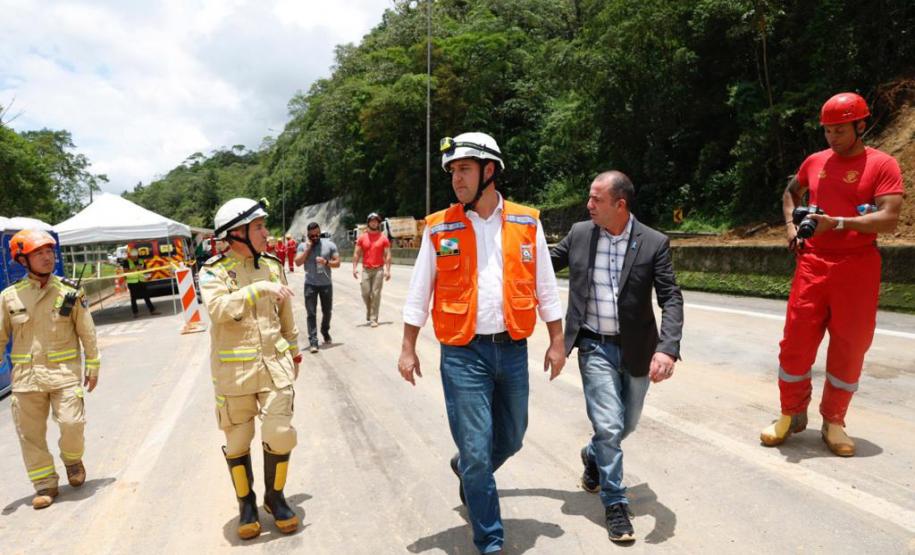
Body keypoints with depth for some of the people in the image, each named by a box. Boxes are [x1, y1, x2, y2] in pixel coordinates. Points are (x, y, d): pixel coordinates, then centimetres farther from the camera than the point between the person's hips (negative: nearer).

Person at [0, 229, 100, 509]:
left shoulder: (69, 292, -2)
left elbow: (87, 332, 3)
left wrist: (93, 366, 5)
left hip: (64, 371, -2)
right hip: (25, 375, 2)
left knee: (72, 423, -7)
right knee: (31, 434, 8)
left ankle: (72, 459, 26)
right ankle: (45, 485, 24)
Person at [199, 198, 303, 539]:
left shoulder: (272, 267, 7)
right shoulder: (214, 271, -6)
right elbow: (218, 308, -26)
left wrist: (294, 351, 22)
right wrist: (259, 289, -29)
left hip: (274, 364, 3)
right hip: (234, 369, -3)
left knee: (280, 434, 0)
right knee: (237, 442, 10)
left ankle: (275, 496, 25)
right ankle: (246, 502, 32)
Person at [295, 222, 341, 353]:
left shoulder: (329, 244, 0)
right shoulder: (303, 246, 1)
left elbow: (337, 263, -1)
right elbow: (298, 262, -12)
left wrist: (326, 262, -19)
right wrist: (308, 248, -13)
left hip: (326, 284, 1)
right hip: (310, 285, -1)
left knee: (327, 312, 14)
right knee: (311, 314, -3)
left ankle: (325, 332, 40)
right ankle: (313, 341, -2)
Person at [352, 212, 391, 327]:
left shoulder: (383, 238, 2)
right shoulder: (362, 238, 7)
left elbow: (387, 255, 0)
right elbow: (357, 254, 7)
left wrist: (388, 270, -8)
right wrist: (355, 267, -4)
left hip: (378, 270, -2)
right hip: (366, 270, 2)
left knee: (376, 294, -4)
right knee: (365, 293, 1)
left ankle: (374, 319, 0)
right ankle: (369, 310, 29)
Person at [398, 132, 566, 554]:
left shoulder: (527, 223, 2)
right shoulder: (439, 228, -2)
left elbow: (546, 287, 7)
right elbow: (419, 293, 3)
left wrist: (556, 342, 6)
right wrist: (408, 349, 2)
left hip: (513, 349, 3)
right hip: (463, 353, -2)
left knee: (511, 439, 18)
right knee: (477, 451, 1)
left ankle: (465, 469, 50)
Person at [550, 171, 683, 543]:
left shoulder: (654, 243, -8)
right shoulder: (579, 233, -2)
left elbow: (671, 299, -13)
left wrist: (667, 349, -26)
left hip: (636, 349, 1)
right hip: (595, 347, -1)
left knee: (626, 424, 17)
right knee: (609, 425, -8)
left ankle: (593, 456, 48)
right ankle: (615, 504, 12)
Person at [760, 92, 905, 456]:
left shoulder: (882, 165, -3)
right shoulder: (815, 161, 9)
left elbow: (888, 220, -13)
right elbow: (790, 193, 28)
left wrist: (837, 222, -24)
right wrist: (791, 227, 12)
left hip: (857, 268, -3)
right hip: (812, 265, 3)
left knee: (849, 349, 5)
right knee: (796, 343, 2)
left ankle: (833, 422, 20)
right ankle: (791, 415, 18)